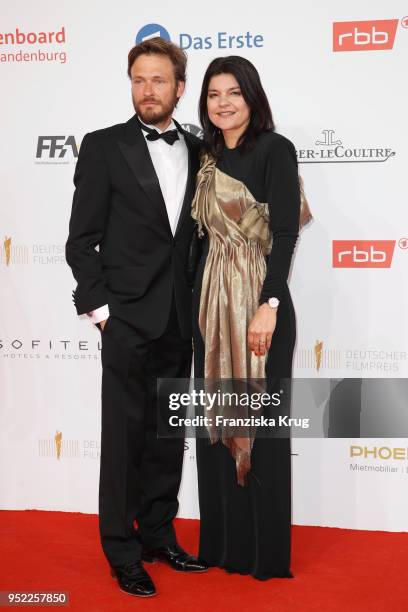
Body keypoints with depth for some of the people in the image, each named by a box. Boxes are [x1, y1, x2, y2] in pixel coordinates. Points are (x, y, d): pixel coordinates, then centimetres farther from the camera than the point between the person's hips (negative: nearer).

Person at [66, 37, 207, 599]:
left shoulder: (196, 151, 9)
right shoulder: (104, 147, -3)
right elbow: (82, 239, -5)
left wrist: (198, 303, 5)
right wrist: (99, 307, -10)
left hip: (179, 320, 5)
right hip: (128, 317, -4)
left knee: (169, 434, 13)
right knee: (125, 436, 3)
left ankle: (158, 535, 28)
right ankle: (123, 553, 16)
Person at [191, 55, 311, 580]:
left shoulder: (274, 149, -7)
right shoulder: (210, 158, 13)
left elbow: (286, 232, -14)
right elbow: (208, 234, 14)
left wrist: (269, 305, -22)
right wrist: (201, 303, 12)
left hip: (258, 301, -7)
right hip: (211, 300, 7)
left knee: (259, 423, 2)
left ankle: (265, 551, 17)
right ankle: (223, 540, 25)